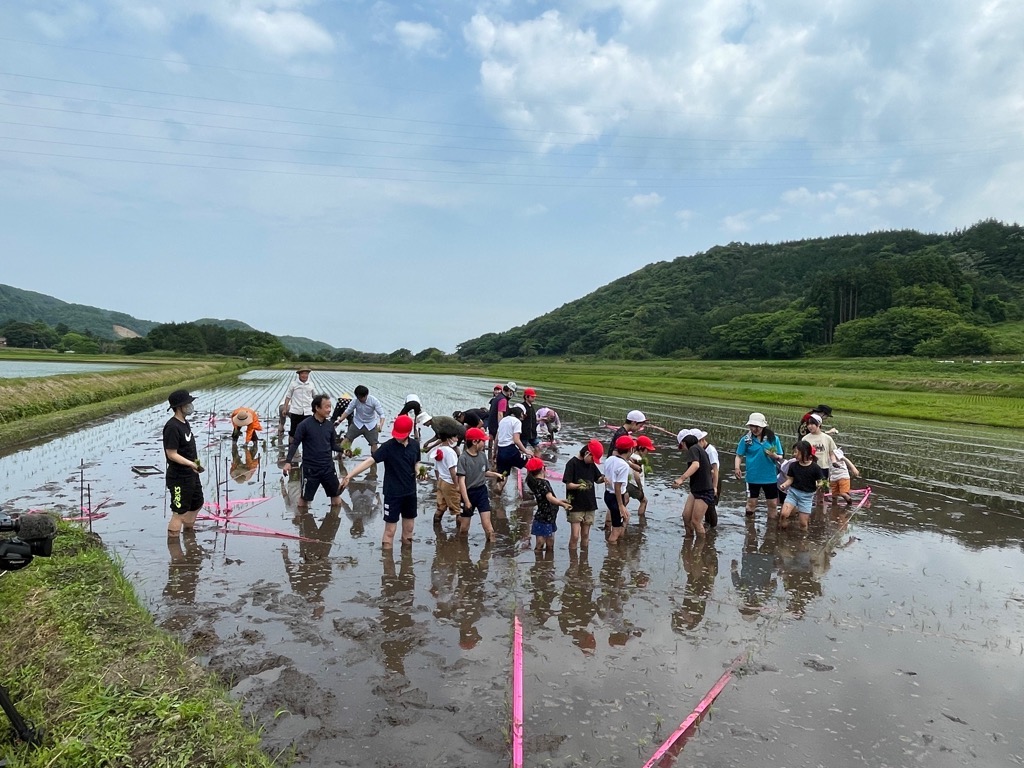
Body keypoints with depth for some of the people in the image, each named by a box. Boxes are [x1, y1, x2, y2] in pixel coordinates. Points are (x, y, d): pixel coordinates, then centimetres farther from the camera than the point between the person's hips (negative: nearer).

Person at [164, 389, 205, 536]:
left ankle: (188, 529, 43)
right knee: (179, 511, 2)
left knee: (197, 503, 24)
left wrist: (196, 463, 14)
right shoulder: (172, 427, -23)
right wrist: (191, 464, -30)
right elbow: (172, 454, -24)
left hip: (191, 474, 10)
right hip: (178, 478, -10)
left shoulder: (185, 422, 7)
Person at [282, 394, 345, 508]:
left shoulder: (329, 425, 2)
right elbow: (294, 444, -10)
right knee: (304, 499, 7)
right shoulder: (305, 425, -12)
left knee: (336, 497, 9)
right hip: (310, 468, -4)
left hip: (328, 467, 4)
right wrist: (288, 461, -20)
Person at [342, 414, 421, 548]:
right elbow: (369, 461, -23)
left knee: (409, 525, 17)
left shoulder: (415, 445, -2)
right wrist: (349, 476, -31)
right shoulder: (388, 446, -15)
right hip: (393, 493, -4)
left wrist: (417, 470, -9)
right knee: (390, 529, 1)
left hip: (410, 492, 5)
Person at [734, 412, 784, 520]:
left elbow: (780, 457, 3)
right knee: (751, 503, 9)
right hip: (753, 477, -1)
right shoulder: (746, 439, -5)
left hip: (770, 477, 1)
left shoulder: (773, 438, -3)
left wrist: (775, 456, -20)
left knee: (773, 503, 9)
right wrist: (737, 468, -20)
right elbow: (739, 455, -2)